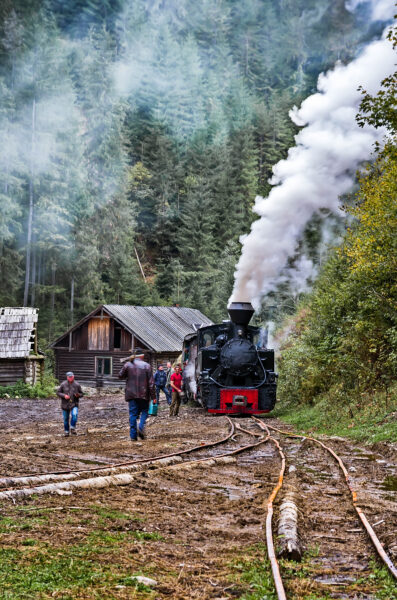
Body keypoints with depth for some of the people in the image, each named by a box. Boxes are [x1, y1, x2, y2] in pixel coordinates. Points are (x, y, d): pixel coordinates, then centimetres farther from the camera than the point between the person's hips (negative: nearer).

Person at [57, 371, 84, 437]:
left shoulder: (77, 385, -2)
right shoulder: (63, 384, -4)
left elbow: (82, 393, 7)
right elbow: (58, 392, 1)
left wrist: (78, 395, -16)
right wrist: (64, 396, -16)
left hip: (74, 404, -1)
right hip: (65, 404, 1)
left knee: (74, 415, -25)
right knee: (66, 419, 9)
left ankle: (72, 428, -8)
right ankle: (66, 431, 28)